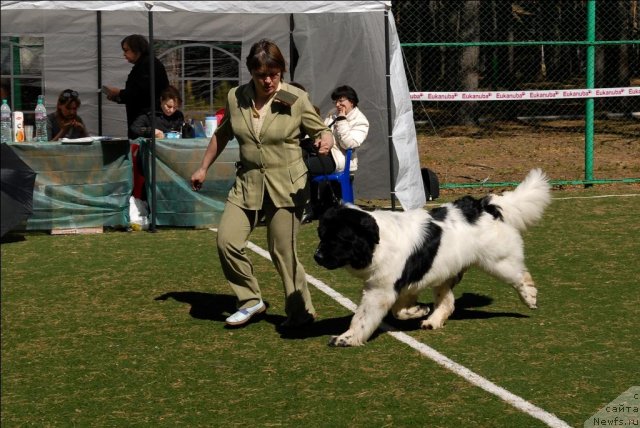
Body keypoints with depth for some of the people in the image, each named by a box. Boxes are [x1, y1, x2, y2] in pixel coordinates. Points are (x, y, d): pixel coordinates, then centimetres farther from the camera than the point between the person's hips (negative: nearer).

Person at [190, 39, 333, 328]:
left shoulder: (296, 100, -8)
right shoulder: (236, 98, 1)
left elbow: (322, 131, 1)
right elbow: (222, 135, 18)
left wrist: (325, 140, -23)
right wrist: (204, 168, 23)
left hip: (286, 186, -4)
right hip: (248, 183, 4)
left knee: (283, 251, -3)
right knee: (227, 241, -9)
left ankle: (301, 311, 14)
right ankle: (250, 300, 10)